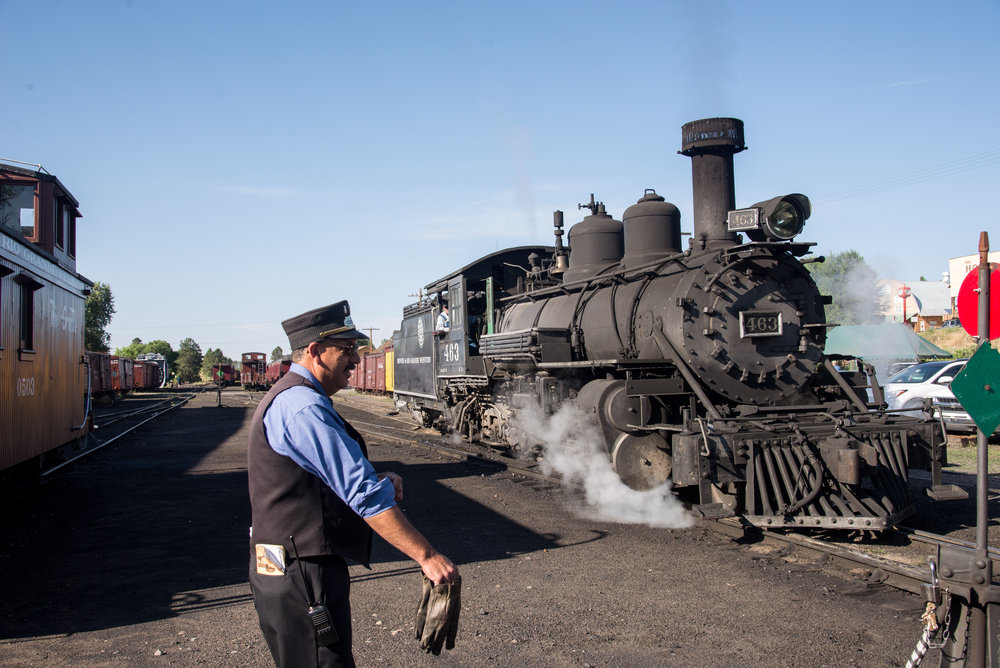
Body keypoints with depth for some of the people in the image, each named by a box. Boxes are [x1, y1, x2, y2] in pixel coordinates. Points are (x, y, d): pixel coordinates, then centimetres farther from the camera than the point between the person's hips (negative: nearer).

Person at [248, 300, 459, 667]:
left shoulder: (289, 399, 15)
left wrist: (379, 482, 2)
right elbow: (364, 495, -24)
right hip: (302, 580, -11)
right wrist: (427, 556, -22)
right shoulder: (303, 407, -21)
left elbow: (334, 478, 22)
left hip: (291, 571, 11)